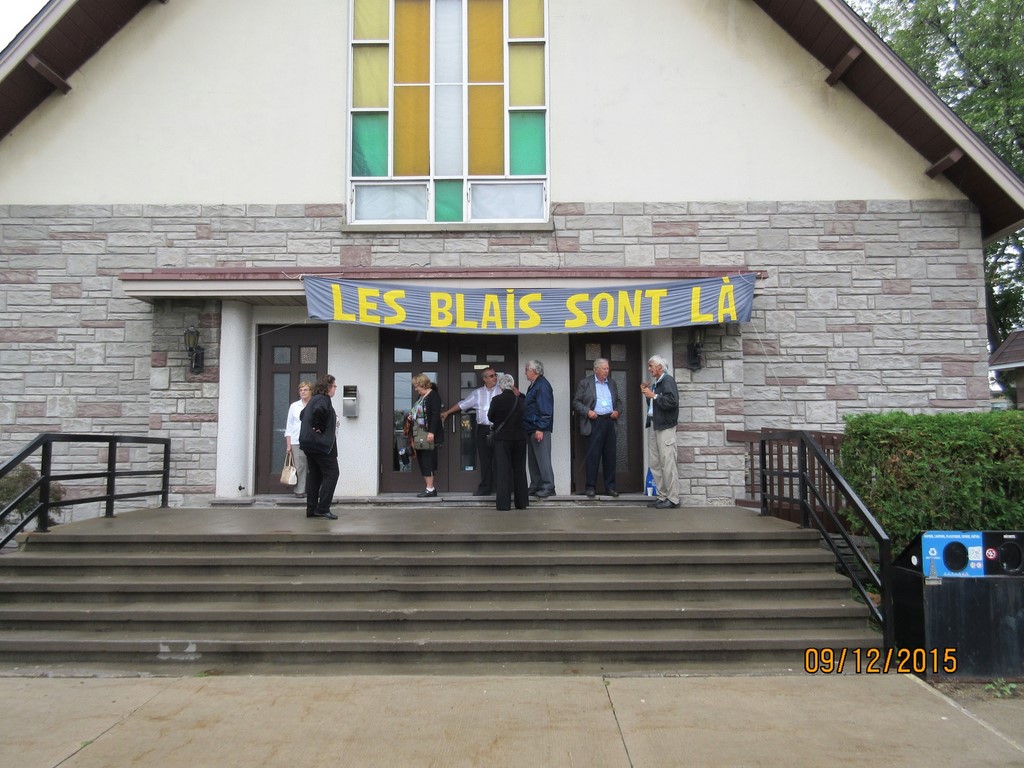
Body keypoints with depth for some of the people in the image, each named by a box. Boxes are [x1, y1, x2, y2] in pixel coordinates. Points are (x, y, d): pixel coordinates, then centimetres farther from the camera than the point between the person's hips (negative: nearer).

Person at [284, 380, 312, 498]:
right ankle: (300, 490, 6)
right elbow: (289, 427, 10)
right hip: (297, 442, 1)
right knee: (299, 467, -2)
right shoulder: (294, 406, 10)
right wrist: (288, 444, 4)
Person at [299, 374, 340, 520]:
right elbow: (318, 411, -33)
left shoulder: (314, 399, 17)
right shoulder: (323, 399, -12)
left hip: (309, 443, 10)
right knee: (332, 473, -5)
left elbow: (302, 415, 28)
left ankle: (311, 509, 13)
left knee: (314, 475, 11)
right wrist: (319, 427, -19)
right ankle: (323, 508, -7)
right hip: (321, 443, -10)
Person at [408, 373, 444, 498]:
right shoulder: (421, 396, 18)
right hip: (419, 434, 9)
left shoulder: (433, 396, -10)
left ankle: (430, 489, -3)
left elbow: (435, 415, -18)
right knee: (422, 461, 9)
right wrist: (411, 416, 8)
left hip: (428, 435, -9)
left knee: (427, 461, -7)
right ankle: (428, 487, 14)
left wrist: (431, 432, -24)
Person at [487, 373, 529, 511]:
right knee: (519, 470, 12)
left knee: (503, 470, 1)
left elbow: (490, 417, 0)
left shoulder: (496, 400, -12)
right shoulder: (520, 400, -3)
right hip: (520, 438, 3)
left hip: (502, 439, -3)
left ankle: (503, 504, -2)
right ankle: (522, 502, 17)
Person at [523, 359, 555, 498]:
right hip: (532, 429, 10)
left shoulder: (542, 385, -13)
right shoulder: (534, 385, 18)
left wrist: (540, 428, -22)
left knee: (542, 459, -7)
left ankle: (548, 487, -2)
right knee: (533, 460, 14)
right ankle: (535, 487, 20)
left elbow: (545, 409, -19)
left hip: (540, 430, -10)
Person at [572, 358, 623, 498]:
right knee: (593, 456, -5)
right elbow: (576, 402, 1)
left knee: (610, 456, 6)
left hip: (609, 422, 4)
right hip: (594, 422, -4)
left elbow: (618, 401, 23)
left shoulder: (612, 383, 17)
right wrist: (587, 411, -13)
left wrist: (618, 411, 4)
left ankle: (610, 486, 14)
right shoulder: (585, 383, 3)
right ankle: (591, 487, 2)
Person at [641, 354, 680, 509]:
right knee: (655, 464, 11)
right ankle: (662, 497, 18)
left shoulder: (668, 381, -8)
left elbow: (672, 401, -22)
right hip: (653, 426, 9)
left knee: (668, 464, -6)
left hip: (665, 427, -9)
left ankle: (673, 499, 0)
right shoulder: (655, 383, 17)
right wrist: (646, 393, 9)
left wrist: (654, 396, -16)